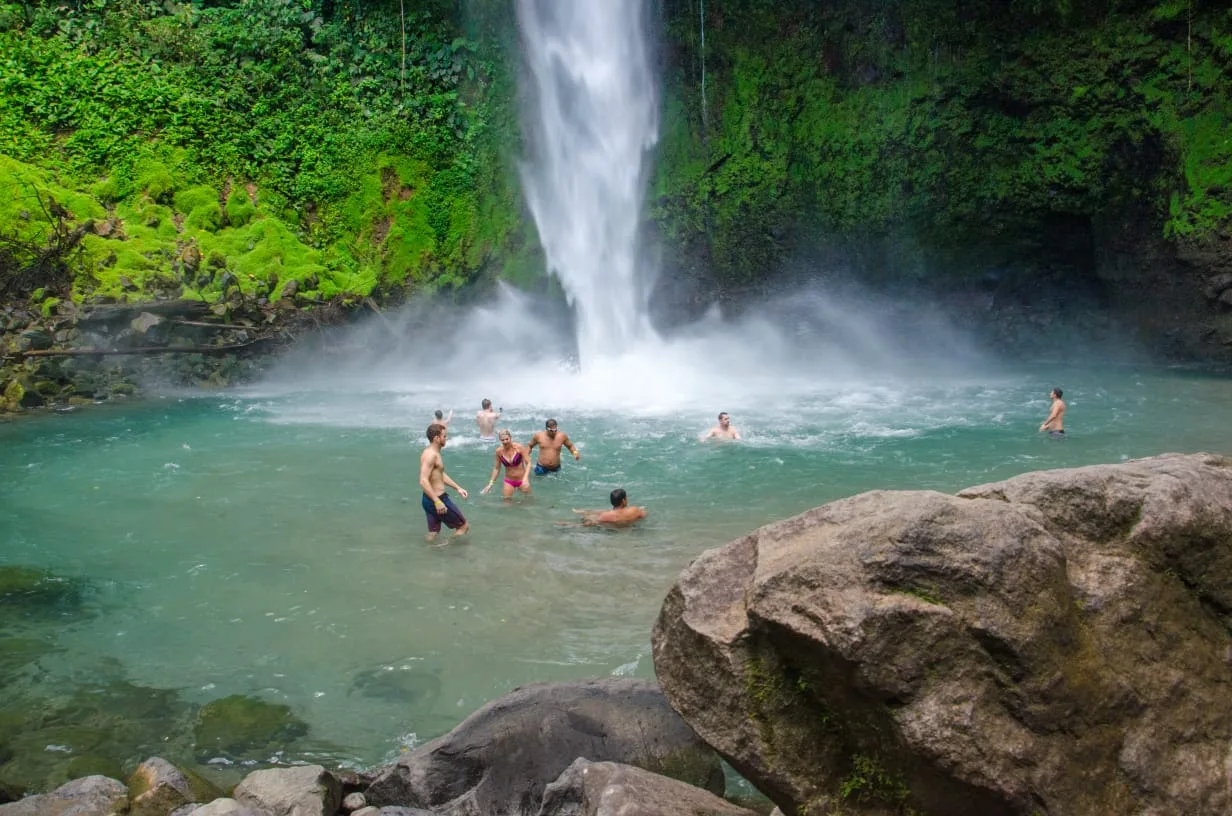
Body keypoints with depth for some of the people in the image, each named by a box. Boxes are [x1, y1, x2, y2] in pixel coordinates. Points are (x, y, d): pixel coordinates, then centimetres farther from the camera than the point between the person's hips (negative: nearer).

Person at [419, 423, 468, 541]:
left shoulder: (433, 453, 11)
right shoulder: (431, 455, -21)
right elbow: (423, 481, -30)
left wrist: (458, 487, 21)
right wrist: (437, 501, -32)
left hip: (430, 500, 10)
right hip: (437, 499, -10)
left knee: (432, 534, 16)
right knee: (464, 526, 4)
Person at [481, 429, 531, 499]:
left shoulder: (518, 447, -17)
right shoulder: (499, 451, -9)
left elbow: (528, 463, -14)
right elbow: (496, 468, 3)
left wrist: (525, 478, -27)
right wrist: (490, 483, 1)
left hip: (522, 480, -2)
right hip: (509, 481, 2)